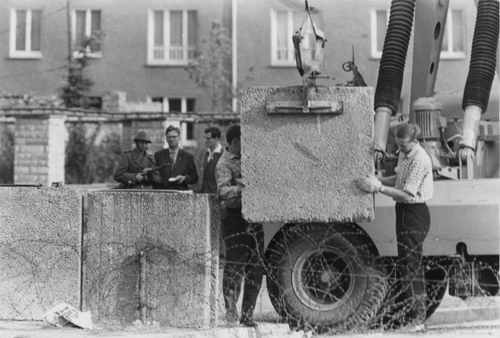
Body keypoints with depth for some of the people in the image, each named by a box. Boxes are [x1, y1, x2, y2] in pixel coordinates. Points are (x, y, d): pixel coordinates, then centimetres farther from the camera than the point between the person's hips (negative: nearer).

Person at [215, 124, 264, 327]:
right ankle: (230, 309, -3)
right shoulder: (224, 164, -6)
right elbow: (223, 191, -22)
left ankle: (247, 314, 16)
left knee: (256, 268, 8)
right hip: (235, 218, -8)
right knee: (235, 264, -11)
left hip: (254, 217, 8)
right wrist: (243, 188, -34)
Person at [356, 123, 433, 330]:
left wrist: (378, 188, -21)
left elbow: (407, 195, -23)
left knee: (410, 266, -7)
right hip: (404, 212, 10)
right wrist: (378, 180, 2)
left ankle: (418, 319, -3)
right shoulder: (404, 154, 9)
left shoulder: (420, 160, -20)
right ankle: (413, 315, 23)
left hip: (415, 214, -10)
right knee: (406, 265, 14)